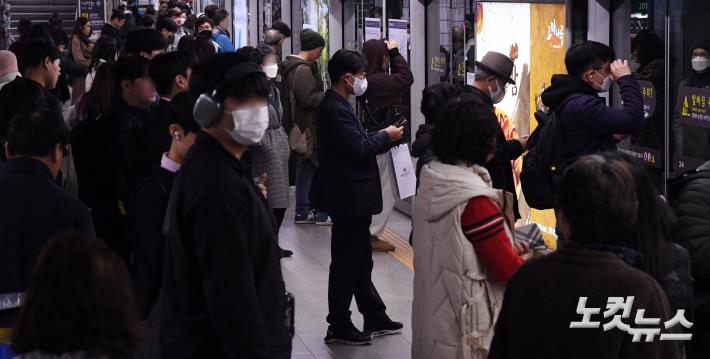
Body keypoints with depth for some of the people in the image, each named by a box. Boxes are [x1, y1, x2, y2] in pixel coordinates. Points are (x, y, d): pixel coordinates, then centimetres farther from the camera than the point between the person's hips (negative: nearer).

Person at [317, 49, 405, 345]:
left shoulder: (335, 105, 12)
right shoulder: (335, 109, -21)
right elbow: (358, 149, -24)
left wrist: (380, 138, 3)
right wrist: (386, 137, -10)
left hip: (351, 195, 11)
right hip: (349, 196, -11)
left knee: (360, 260, 17)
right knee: (347, 262, -1)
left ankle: (374, 319, 27)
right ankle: (339, 327, 7)